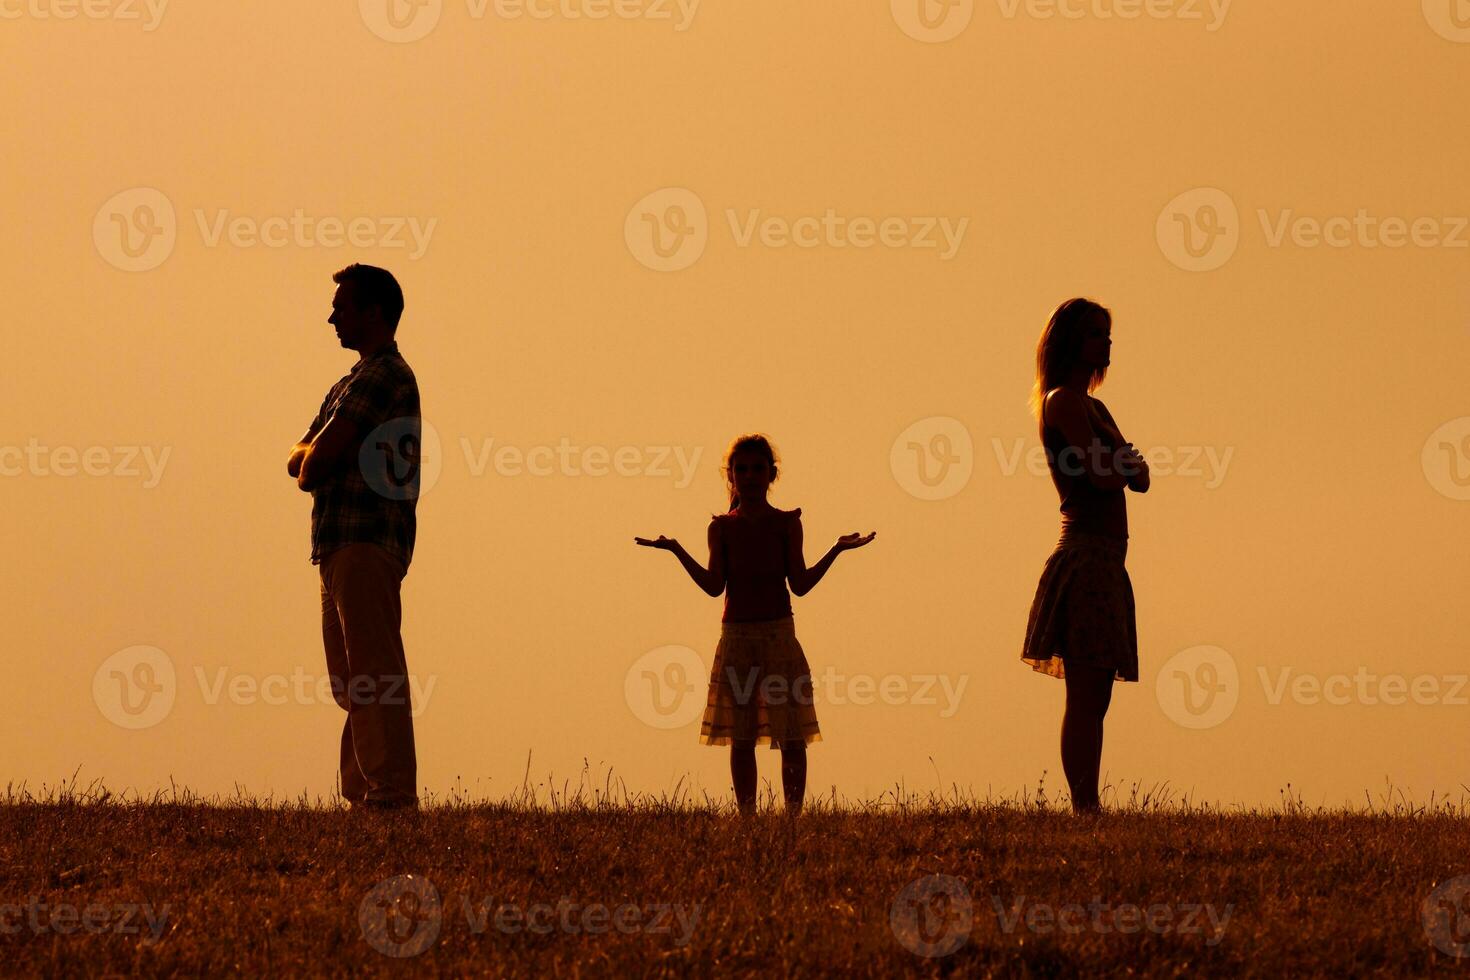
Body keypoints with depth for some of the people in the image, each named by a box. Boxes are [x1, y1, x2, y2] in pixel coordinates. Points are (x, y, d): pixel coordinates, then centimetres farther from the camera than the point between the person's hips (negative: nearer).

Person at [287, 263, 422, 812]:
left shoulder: (385, 375, -8)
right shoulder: (350, 384, 25)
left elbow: (316, 460, -15)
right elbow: (298, 460, 18)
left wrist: (313, 463, 6)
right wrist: (316, 457, -2)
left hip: (367, 541, -10)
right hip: (341, 543, 10)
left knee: (374, 672, -13)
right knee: (351, 680, 9)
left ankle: (392, 792, -17)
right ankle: (362, 793, 10)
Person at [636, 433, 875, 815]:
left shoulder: (786, 523, 3)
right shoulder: (722, 528, 6)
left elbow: (800, 584, -1)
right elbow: (715, 586, -1)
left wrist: (836, 550, -9)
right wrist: (677, 551, -8)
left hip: (779, 633, -1)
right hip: (736, 637, 1)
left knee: (791, 734, -4)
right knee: (741, 737, 1)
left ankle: (794, 814, -1)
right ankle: (747, 816, 6)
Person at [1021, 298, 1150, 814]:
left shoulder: (1092, 408, 20)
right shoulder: (1063, 402, -8)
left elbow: (1139, 479, 16)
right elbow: (1106, 476, -19)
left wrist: (1128, 463, -5)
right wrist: (1126, 459, 2)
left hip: (1106, 563, 10)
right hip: (1086, 558, -10)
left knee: (1093, 699, 7)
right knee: (1086, 697, -13)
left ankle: (1087, 807, 7)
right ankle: (1084, 807, -17)